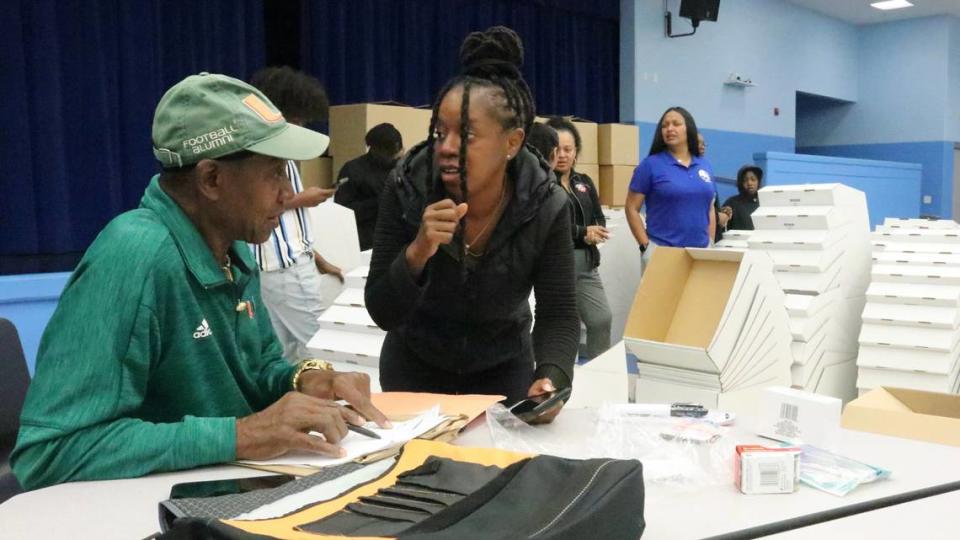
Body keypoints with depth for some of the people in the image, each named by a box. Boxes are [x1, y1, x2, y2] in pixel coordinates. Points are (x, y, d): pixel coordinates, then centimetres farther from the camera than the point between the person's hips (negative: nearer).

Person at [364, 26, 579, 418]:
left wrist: (551, 379, -42)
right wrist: (417, 253, -40)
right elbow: (382, 313, -22)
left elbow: (558, 315, -22)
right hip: (415, 365, 0)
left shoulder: (545, 205, -22)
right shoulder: (407, 189, -23)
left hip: (504, 368, 0)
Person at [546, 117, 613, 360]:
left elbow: (599, 221, 11)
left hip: (586, 262, 6)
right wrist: (582, 233, -16)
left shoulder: (585, 182, 15)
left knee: (602, 319, 4)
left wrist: (594, 234, -12)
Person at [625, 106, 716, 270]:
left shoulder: (705, 166, 11)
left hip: (701, 252, 5)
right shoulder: (651, 164, -3)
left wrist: (711, 245, 11)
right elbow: (632, 209, -3)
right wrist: (646, 246, -10)